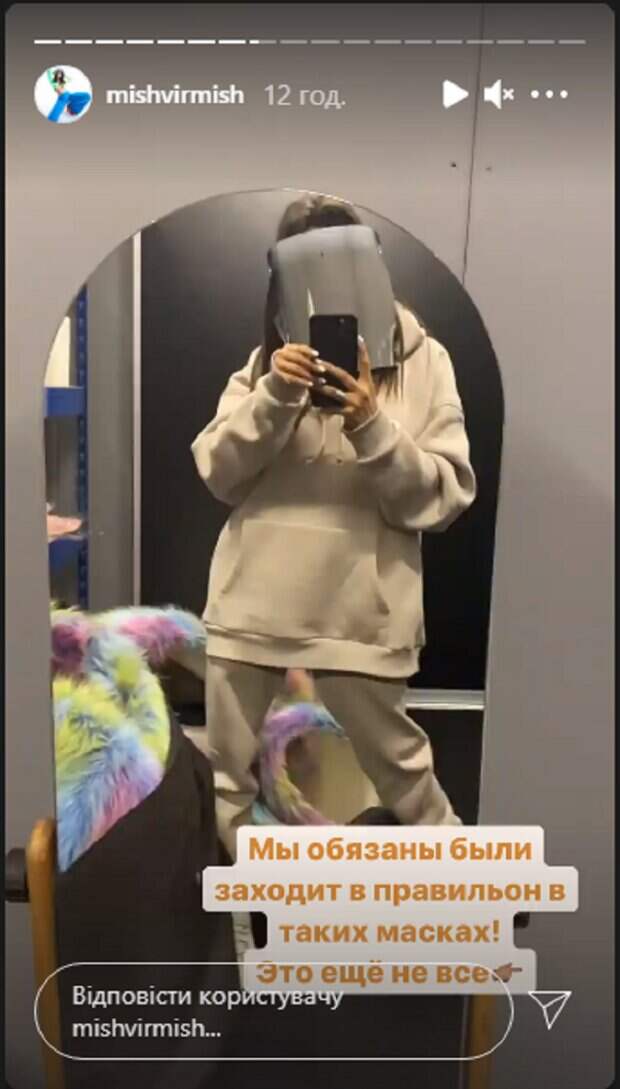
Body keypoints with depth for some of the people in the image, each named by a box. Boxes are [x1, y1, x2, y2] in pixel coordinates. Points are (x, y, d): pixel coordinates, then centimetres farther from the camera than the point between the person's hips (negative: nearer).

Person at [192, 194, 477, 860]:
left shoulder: (421, 360, -2)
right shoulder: (268, 357, 6)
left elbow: (444, 499, -7)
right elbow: (217, 475, -2)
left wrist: (373, 428, -22)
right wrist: (273, 397, -18)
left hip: (361, 608, -2)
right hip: (252, 600, 3)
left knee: (399, 767, 16)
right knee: (227, 773, 16)